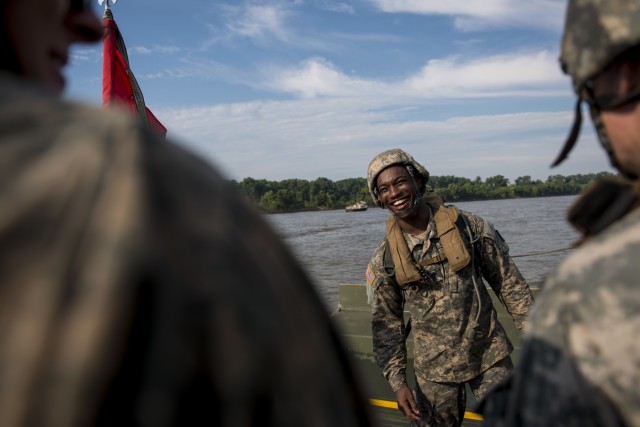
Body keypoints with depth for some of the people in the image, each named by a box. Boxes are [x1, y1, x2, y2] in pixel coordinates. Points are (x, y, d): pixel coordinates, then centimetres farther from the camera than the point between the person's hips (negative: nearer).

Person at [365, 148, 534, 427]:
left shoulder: (467, 226, -8)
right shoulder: (384, 259, -6)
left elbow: (508, 282, 0)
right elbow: (385, 323, 1)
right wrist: (397, 382, -4)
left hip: (490, 355, 0)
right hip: (433, 368, 1)